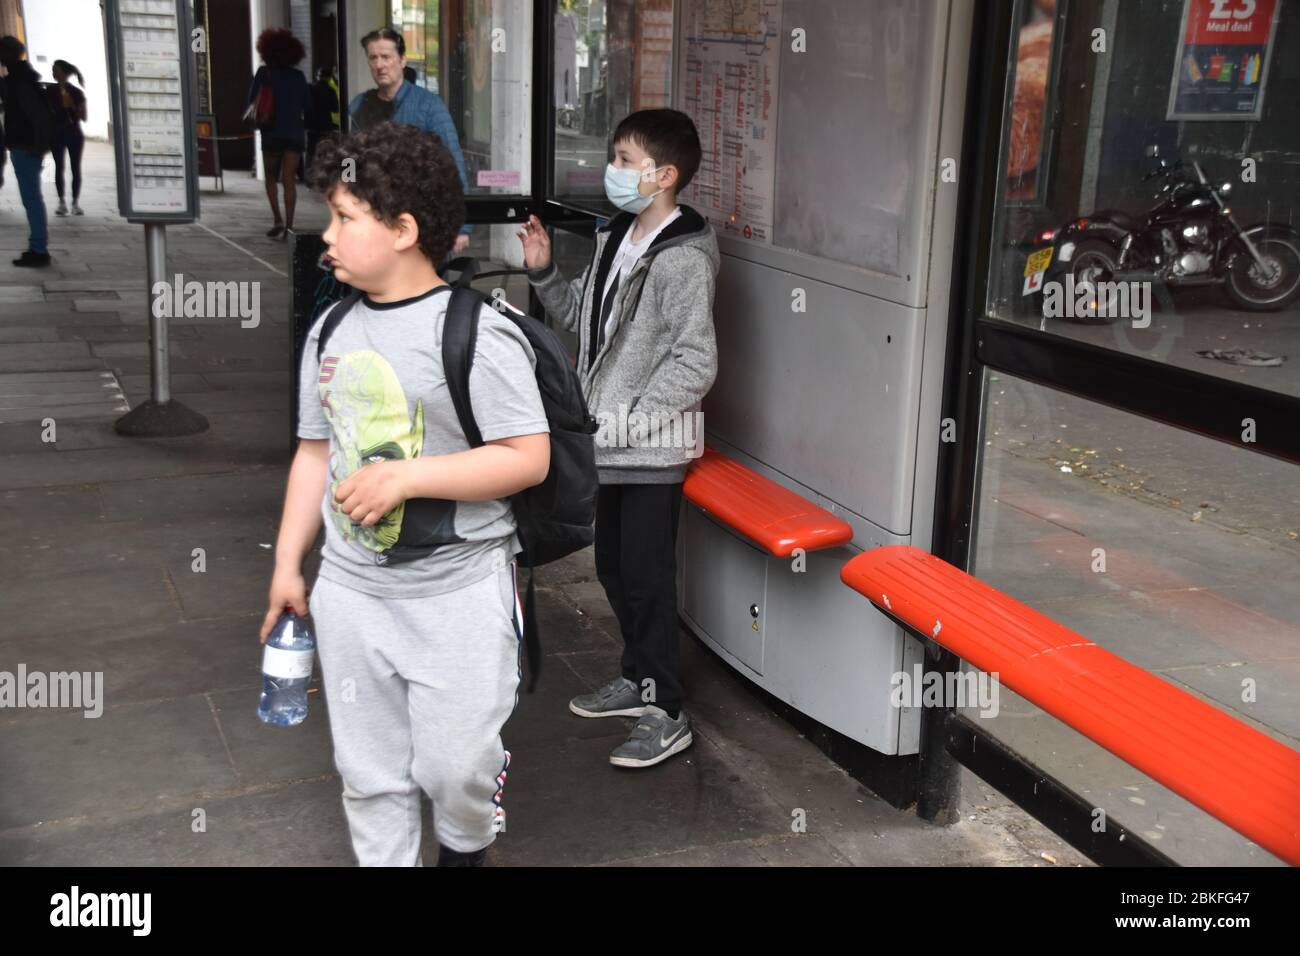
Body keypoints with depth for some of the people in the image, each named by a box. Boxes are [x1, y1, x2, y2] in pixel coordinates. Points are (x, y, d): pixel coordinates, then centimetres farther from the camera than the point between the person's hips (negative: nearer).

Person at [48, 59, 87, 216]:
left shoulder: (76, 92, -4)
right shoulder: (50, 90, 3)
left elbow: (84, 117, -3)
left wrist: (72, 106, -18)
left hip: (74, 134, -2)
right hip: (57, 134, 2)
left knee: (76, 168, 0)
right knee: (59, 167, 1)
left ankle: (75, 203, 7)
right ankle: (62, 202, 4)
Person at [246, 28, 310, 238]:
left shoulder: (263, 73, -2)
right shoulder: (298, 75, 4)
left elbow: (252, 102, -2)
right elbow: (307, 105, 7)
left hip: (272, 132, -2)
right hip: (295, 132, 2)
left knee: (271, 178, 12)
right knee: (289, 179, 1)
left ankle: (278, 220, -2)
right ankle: (288, 224, -7)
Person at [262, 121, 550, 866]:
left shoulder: (476, 333, -14)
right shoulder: (331, 331, 6)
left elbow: (529, 458, -18)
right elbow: (316, 451, 14)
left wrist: (406, 476, -24)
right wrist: (288, 563, 14)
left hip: (459, 591, -5)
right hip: (351, 589, 6)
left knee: (455, 764, 6)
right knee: (369, 770, 14)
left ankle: (466, 848, 38)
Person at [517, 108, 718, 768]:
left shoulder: (682, 259, -18)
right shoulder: (614, 239, 10)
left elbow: (696, 362, -21)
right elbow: (582, 317, 20)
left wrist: (631, 420, -21)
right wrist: (543, 272, 5)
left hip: (651, 451, -9)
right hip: (611, 442, 9)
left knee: (647, 578, -1)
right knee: (613, 567, 19)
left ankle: (667, 715, 13)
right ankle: (639, 678, 38)